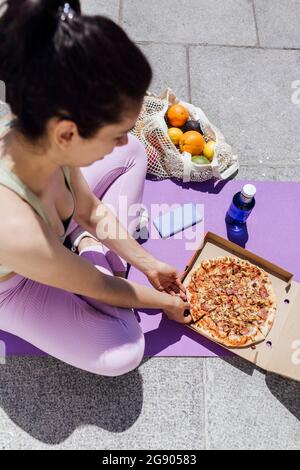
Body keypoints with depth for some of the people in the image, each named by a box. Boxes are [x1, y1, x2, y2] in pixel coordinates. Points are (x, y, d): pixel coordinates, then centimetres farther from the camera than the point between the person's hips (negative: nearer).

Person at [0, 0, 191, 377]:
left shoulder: (34, 134, -27)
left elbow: (91, 211, -8)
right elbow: (99, 290, -26)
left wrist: (149, 265, -2)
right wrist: (166, 302, -8)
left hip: (51, 236, 5)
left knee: (132, 155, 2)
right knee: (122, 354, -18)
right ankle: (92, 251, 3)